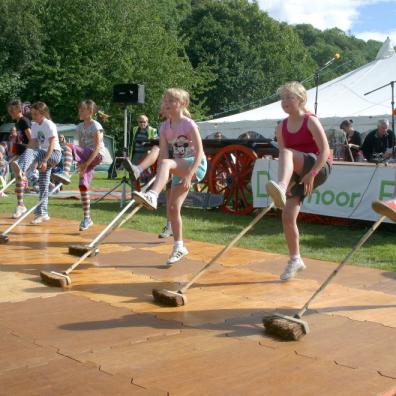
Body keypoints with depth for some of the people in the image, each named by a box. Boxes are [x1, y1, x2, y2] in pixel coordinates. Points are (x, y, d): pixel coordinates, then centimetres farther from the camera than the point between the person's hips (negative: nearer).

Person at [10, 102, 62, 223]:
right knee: (43, 185, 5)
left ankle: (21, 172, -63)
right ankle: (43, 213, 9)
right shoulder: (34, 126, 11)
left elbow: (52, 145, -19)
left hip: (54, 154, -8)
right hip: (43, 154, 8)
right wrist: (23, 157, -9)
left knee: (30, 152, -33)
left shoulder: (49, 125, -10)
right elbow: (32, 143, 5)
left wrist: (44, 160, -27)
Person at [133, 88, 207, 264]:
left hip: (196, 165, -7)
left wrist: (189, 175, -28)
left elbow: (199, 152, -18)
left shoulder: (189, 124, -14)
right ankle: (179, 247, 15)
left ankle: (152, 196, -55)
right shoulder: (164, 127, 3)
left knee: (166, 163, -35)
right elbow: (163, 153, -3)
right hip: (180, 167, 7)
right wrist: (160, 178, -15)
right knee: (172, 208, 2)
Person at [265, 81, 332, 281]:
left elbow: (325, 150, -17)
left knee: (287, 152, -34)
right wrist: (288, 180, -5)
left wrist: (312, 174, -26)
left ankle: (280, 189, -61)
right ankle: (295, 260, 11)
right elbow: (282, 159, 8)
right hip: (298, 174, 6)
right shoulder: (281, 127, 7)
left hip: (319, 168, -6)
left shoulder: (311, 121, -9)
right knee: (287, 216, -4)